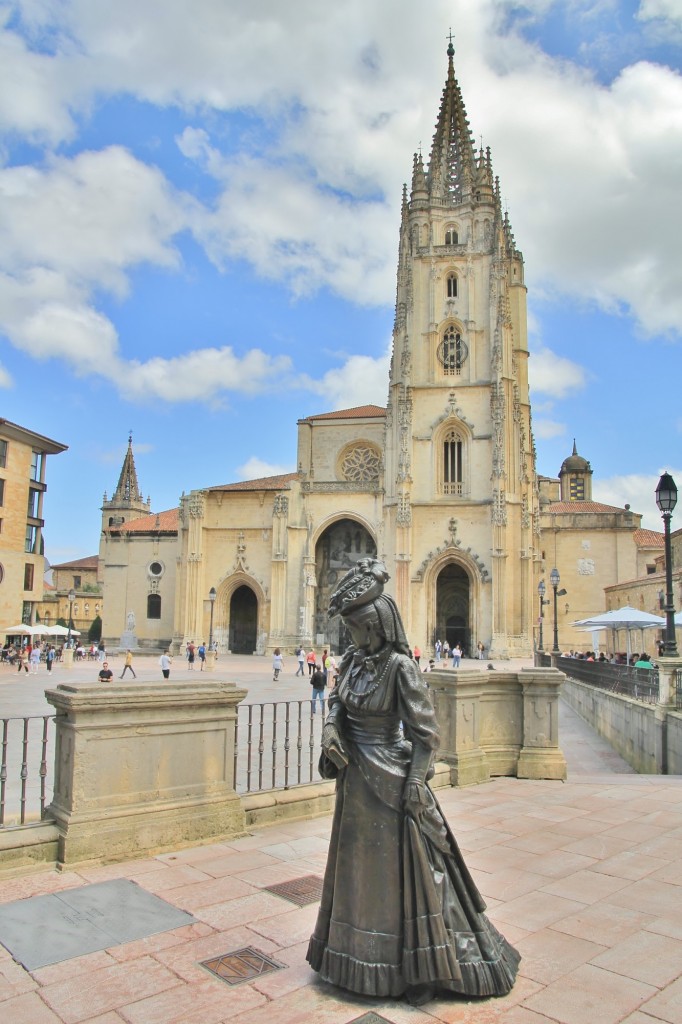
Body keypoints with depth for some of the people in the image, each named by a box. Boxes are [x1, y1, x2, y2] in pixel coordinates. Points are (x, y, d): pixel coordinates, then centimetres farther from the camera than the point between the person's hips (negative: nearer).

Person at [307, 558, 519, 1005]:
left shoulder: (400, 666, -19)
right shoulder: (352, 660, 1)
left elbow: (426, 732, -17)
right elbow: (338, 700, 15)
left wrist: (415, 785, -18)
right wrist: (330, 726, -5)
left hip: (391, 782, -7)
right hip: (356, 780, 7)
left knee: (402, 870, 5)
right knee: (359, 865, 19)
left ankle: (425, 970, 23)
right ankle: (362, 957, 40)